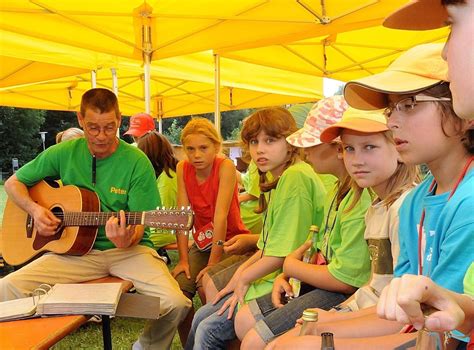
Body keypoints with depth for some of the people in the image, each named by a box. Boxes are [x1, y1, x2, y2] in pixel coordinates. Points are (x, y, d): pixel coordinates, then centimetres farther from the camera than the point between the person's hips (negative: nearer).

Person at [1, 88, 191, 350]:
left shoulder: (137, 163, -6)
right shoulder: (64, 153, 2)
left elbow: (138, 226, -7)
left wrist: (127, 240, -30)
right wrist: (34, 209, -6)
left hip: (128, 249, -2)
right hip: (74, 248, 2)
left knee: (176, 303, -26)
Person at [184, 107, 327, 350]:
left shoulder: (295, 177, -19)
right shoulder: (279, 179, 14)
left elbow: (284, 252, -21)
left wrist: (243, 277, -8)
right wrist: (242, 271, 2)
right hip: (270, 275, 10)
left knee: (208, 330, -10)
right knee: (201, 316, 11)